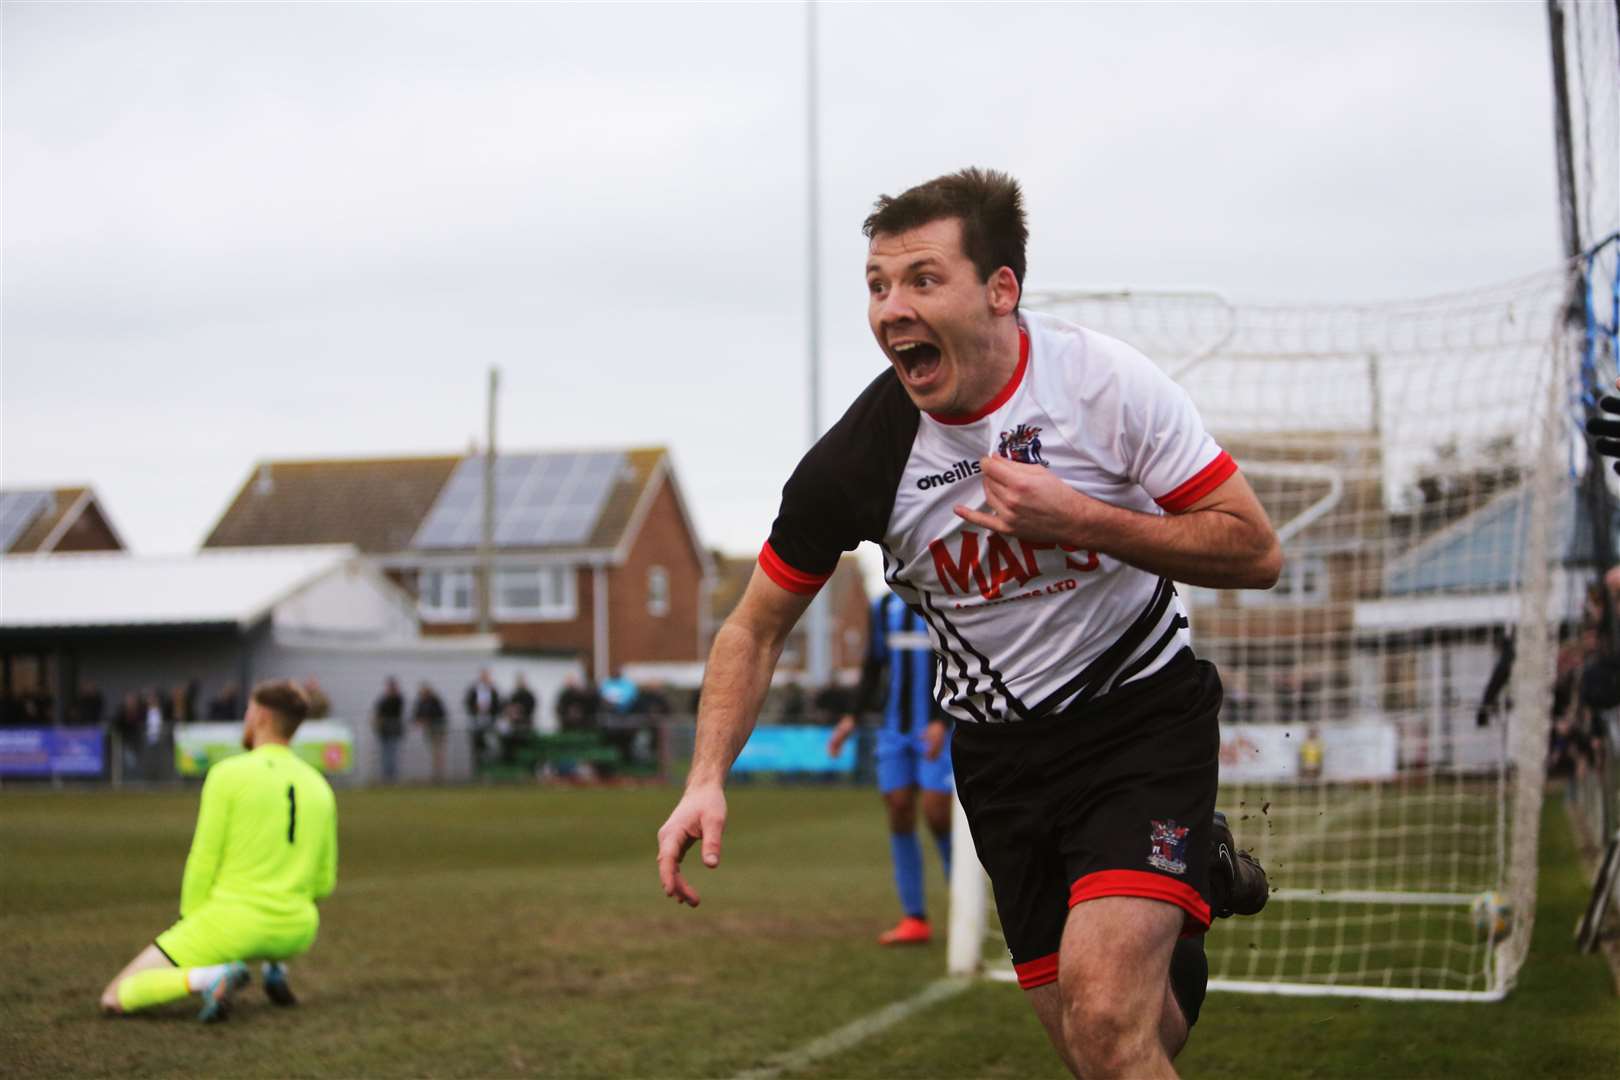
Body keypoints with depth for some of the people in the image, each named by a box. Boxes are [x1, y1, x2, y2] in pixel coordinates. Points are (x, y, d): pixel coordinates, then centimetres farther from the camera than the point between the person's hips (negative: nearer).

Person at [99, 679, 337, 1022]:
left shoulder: (228, 775, -8)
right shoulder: (319, 788, 6)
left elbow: (203, 862, -8)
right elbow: (323, 883, 10)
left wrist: (190, 925, 5)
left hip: (230, 925, -5)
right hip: (292, 933, 5)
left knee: (114, 1000, 2)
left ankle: (208, 977, -19)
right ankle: (275, 967, 13)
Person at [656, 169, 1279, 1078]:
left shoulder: (1107, 381, -18)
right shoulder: (856, 460, -14)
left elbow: (1256, 551, -14)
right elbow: (757, 626, 0)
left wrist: (1079, 520, -26)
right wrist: (707, 781, -14)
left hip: (1145, 708, -3)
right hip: (1001, 747, 3)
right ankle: (1181, 936, 35)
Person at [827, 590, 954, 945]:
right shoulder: (883, 607, 12)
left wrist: (943, 722, -22)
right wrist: (853, 717, 4)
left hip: (936, 730, -5)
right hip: (894, 728, 5)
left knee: (937, 814, -13)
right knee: (899, 814, -2)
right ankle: (914, 920, 2)